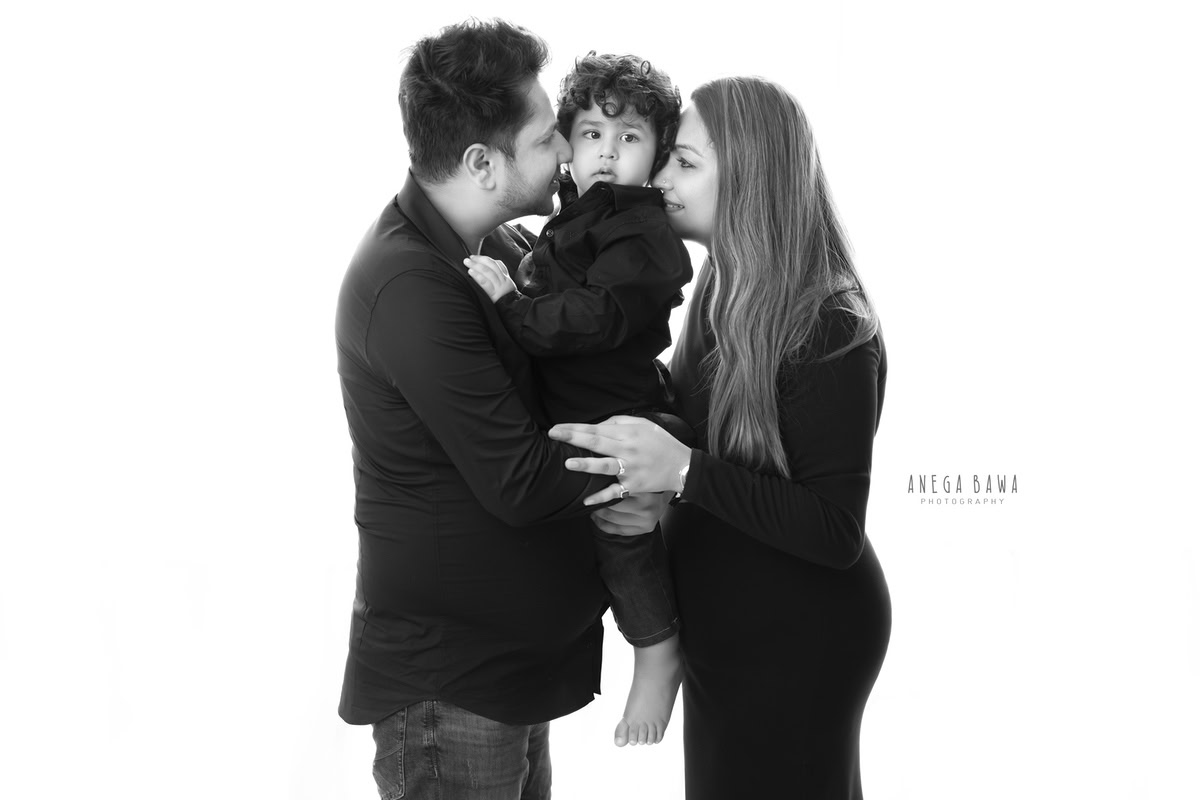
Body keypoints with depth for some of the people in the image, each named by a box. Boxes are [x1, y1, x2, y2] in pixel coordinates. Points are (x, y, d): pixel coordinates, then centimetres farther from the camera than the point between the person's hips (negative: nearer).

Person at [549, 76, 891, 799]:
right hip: (726, 623, 8)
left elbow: (837, 533, -25)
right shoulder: (725, 292, 2)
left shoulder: (830, 332, -23)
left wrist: (683, 470, -32)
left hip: (796, 642, -8)